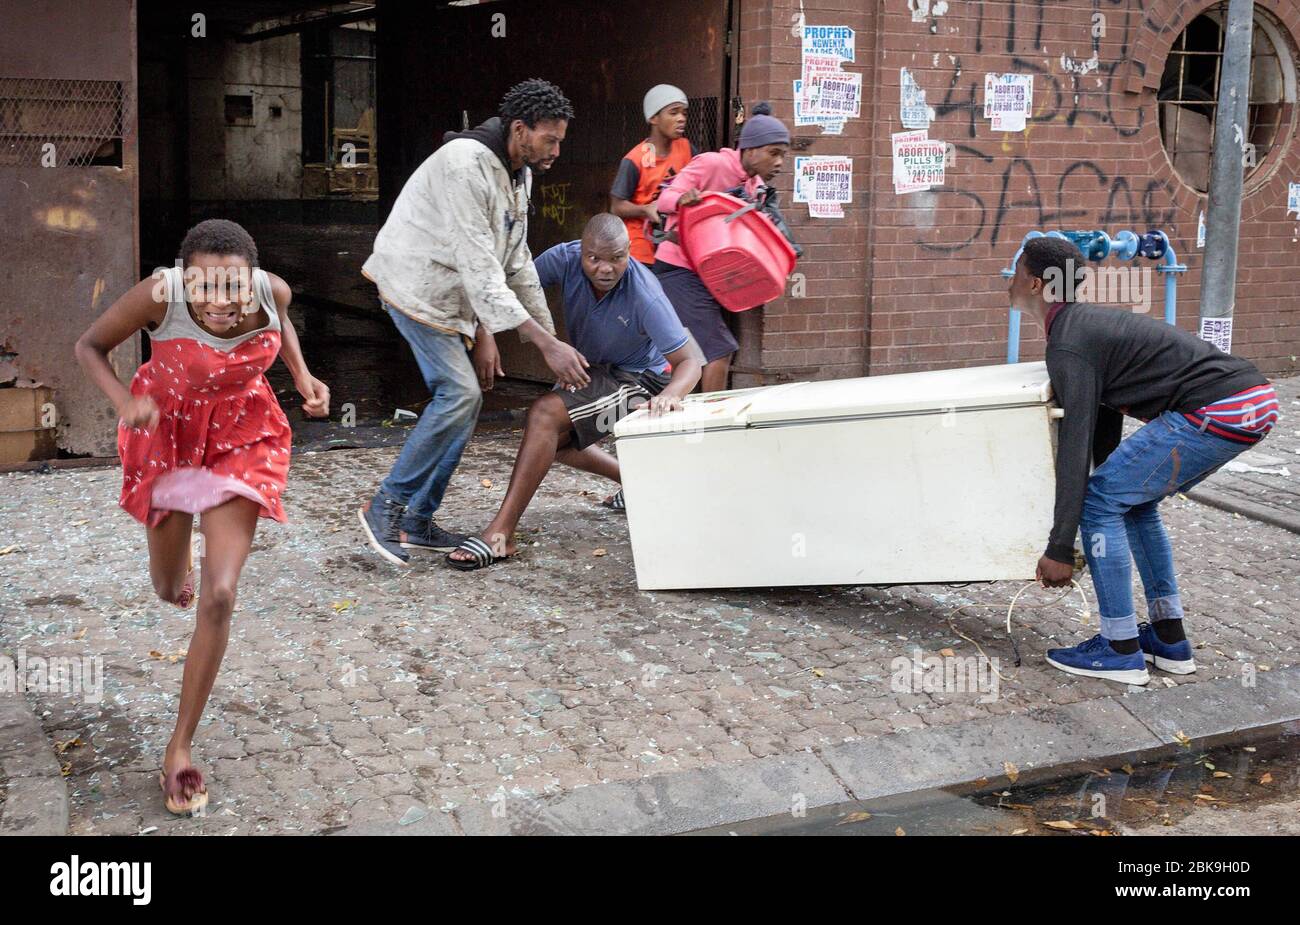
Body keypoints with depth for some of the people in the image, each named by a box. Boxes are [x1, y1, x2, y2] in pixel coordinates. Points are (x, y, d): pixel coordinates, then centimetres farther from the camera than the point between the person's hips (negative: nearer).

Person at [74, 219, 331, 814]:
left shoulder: (272, 291, -25)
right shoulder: (158, 295, -32)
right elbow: (89, 347, -15)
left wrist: (302, 376, -13)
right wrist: (124, 401, -32)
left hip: (242, 435, 0)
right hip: (167, 430, 0)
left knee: (218, 598, -11)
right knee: (169, 590, 17)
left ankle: (179, 748, 3)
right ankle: (180, 557, 59)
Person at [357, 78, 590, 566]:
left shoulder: (519, 173, 5)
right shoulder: (466, 166, -26)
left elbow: (516, 262, 10)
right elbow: (480, 269, -31)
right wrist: (546, 343, -33)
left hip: (450, 295, 9)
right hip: (416, 285, -9)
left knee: (459, 399, 5)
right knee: (460, 393, -18)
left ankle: (417, 521, 12)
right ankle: (385, 507, -8)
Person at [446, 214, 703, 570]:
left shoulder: (644, 296, -33)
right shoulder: (566, 259, -22)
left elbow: (690, 361, -31)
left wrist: (670, 394, -53)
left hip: (636, 379, -8)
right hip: (591, 369, 8)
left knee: (545, 414, -27)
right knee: (551, 438, 20)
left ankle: (500, 535, -28)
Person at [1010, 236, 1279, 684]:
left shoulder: (1068, 346, -9)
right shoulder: (1088, 323, 21)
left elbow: (1075, 445, -13)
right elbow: (1105, 427, 28)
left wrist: (1059, 548, -10)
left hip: (1218, 410, -10)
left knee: (1100, 500, -4)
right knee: (1132, 502, 20)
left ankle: (1121, 650, 2)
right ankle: (1169, 638, 23)